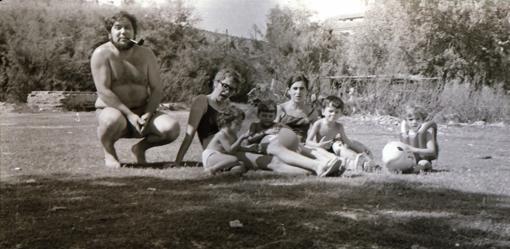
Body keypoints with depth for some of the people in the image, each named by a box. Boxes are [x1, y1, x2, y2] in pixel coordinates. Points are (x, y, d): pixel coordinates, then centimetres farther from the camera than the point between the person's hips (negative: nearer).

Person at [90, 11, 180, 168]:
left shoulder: (146, 55, 4)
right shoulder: (102, 54, -8)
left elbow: (157, 90, 0)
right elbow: (103, 91, -16)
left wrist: (147, 115, -18)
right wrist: (129, 115, -25)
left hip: (142, 112, 4)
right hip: (112, 110, -4)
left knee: (172, 128, -22)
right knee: (113, 120, -41)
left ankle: (141, 147, 10)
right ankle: (108, 150, -4)